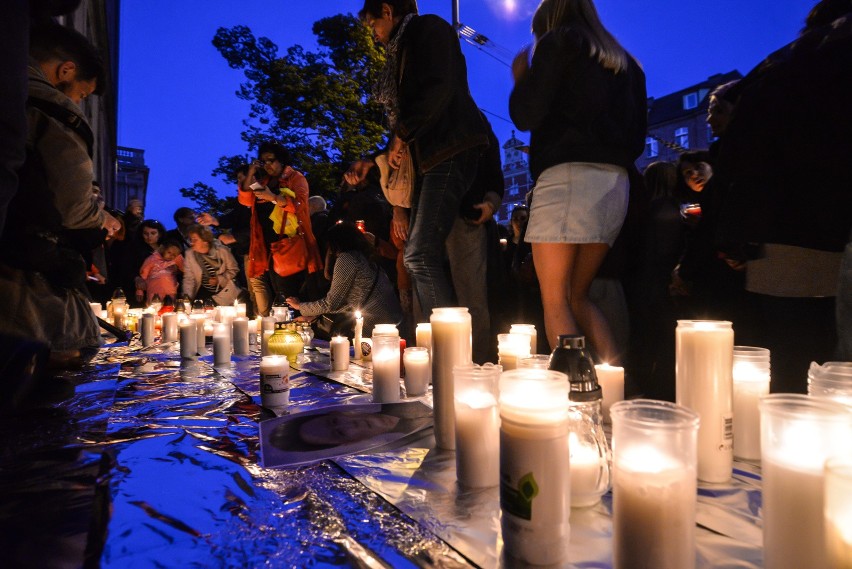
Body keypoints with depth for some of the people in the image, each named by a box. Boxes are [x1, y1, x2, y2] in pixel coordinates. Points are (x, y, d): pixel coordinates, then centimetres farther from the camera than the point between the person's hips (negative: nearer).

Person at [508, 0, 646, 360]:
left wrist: (520, 77, 15)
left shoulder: (559, 42, 5)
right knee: (578, 297, 14)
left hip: (569, 177, -7)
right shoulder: (625, 62, 25)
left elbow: (525, 116, -3)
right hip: (615, 182, 8)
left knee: (554, 300, -5)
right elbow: (637, 138, 22)